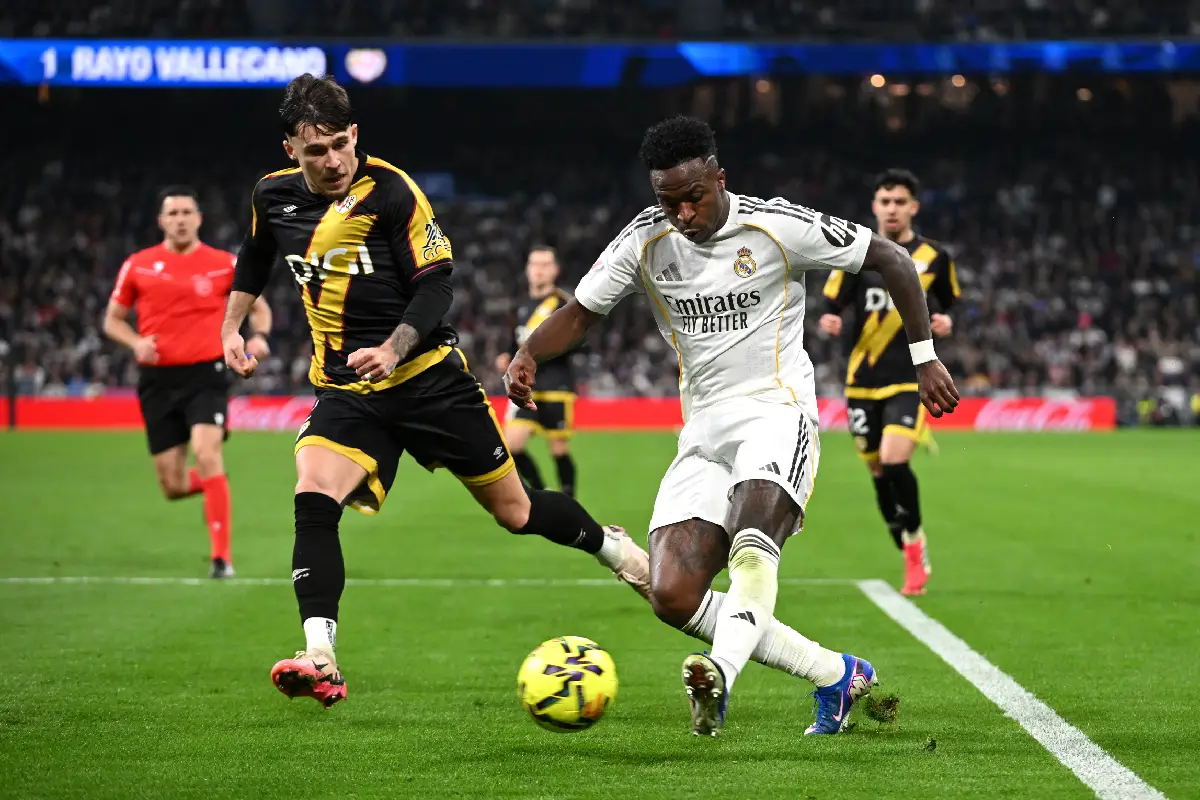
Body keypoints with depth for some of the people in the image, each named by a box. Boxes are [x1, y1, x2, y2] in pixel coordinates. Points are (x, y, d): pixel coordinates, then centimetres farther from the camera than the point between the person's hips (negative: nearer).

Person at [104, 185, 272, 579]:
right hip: (158, 380, 2)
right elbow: (113, 319, 13)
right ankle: (209, 480, 42)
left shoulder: (224, 265, 1)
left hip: (206, 375, -2)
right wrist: (136, 342, -8)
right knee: (173, 487, 3)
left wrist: (260, 336, -8)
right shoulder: (138, 266, 4)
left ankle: (222, 558, -18)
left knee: (207, 456, -24)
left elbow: (259, 307, 14)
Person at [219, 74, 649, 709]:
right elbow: (254, 259, 25)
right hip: (345, 390, 3)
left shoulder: (391, 191, -13)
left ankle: (611, 546, 37)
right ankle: (319, 661, -28)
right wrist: (232, 328, 16)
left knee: (514, 511, 7)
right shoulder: (274, 197, 2)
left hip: (427, 376, -3)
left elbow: (435, 285, -13)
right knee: (313, 498, -24)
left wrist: (393, 348, -27)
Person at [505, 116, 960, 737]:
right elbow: (581, 311, 11)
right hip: (704, 430, 5)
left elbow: (891, 260, 1)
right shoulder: (646, 241, 3)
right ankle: (838, 674, 0)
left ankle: (722, 673, -58)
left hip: (776, 411, -5)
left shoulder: (779, 227, -7)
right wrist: (528, 354, -10)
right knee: (672, 598, -11)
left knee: (752, 545, -36)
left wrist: (925, 358, -3)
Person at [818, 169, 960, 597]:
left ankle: (914, 539, 1)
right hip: (863, 380, 2)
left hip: (911, 377, -2)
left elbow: (949, 305, 18)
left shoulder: (934, 257, 3)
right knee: (878, 470, 7)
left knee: (893, 460, -21)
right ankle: (913, 560, 25)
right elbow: (831, 307, 1)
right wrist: (829, 321, -21)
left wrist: (945, 322, -4)